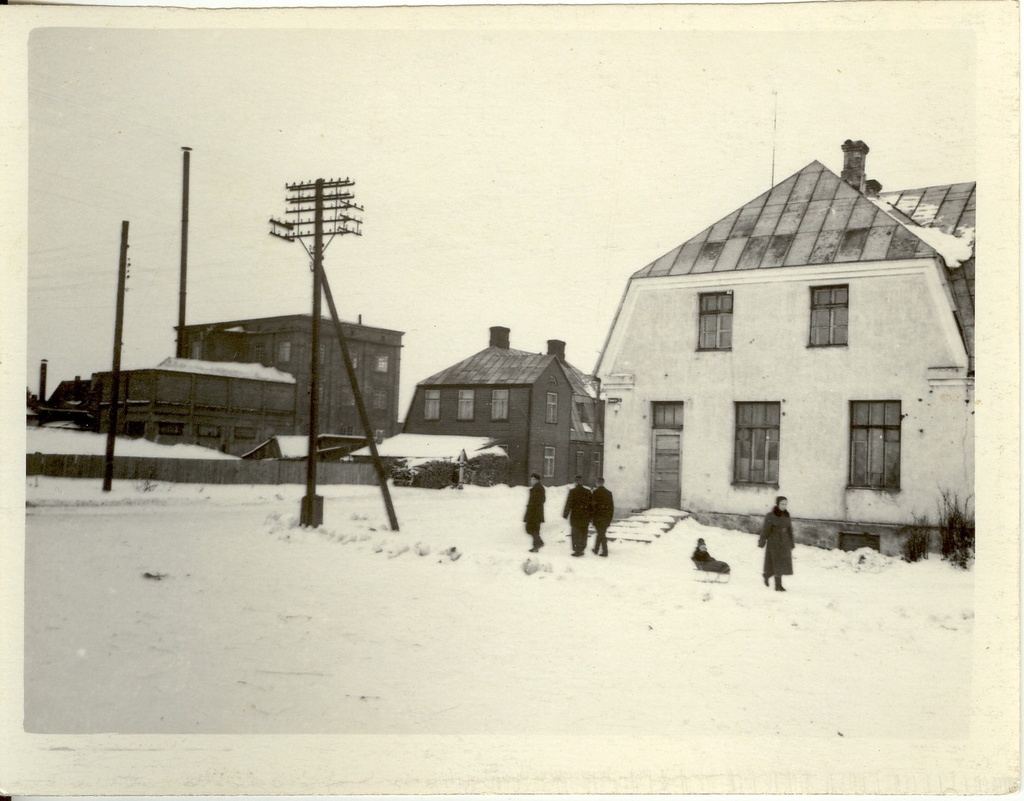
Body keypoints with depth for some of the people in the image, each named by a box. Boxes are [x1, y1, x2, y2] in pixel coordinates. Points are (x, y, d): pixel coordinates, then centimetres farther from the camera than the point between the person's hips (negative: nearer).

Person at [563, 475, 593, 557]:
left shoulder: (573, 491, -10)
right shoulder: (587, 492, 3)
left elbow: (569, 504, -11)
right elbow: (591, 504, 6)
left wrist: (565, 514, -2)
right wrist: (590, 516, 12)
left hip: (576, 516, -4)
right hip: (585, 516, 4)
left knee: (576, 534, 2)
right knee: (583, 534, 13)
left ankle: (577, 550, -1)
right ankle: (582, 549, 18)